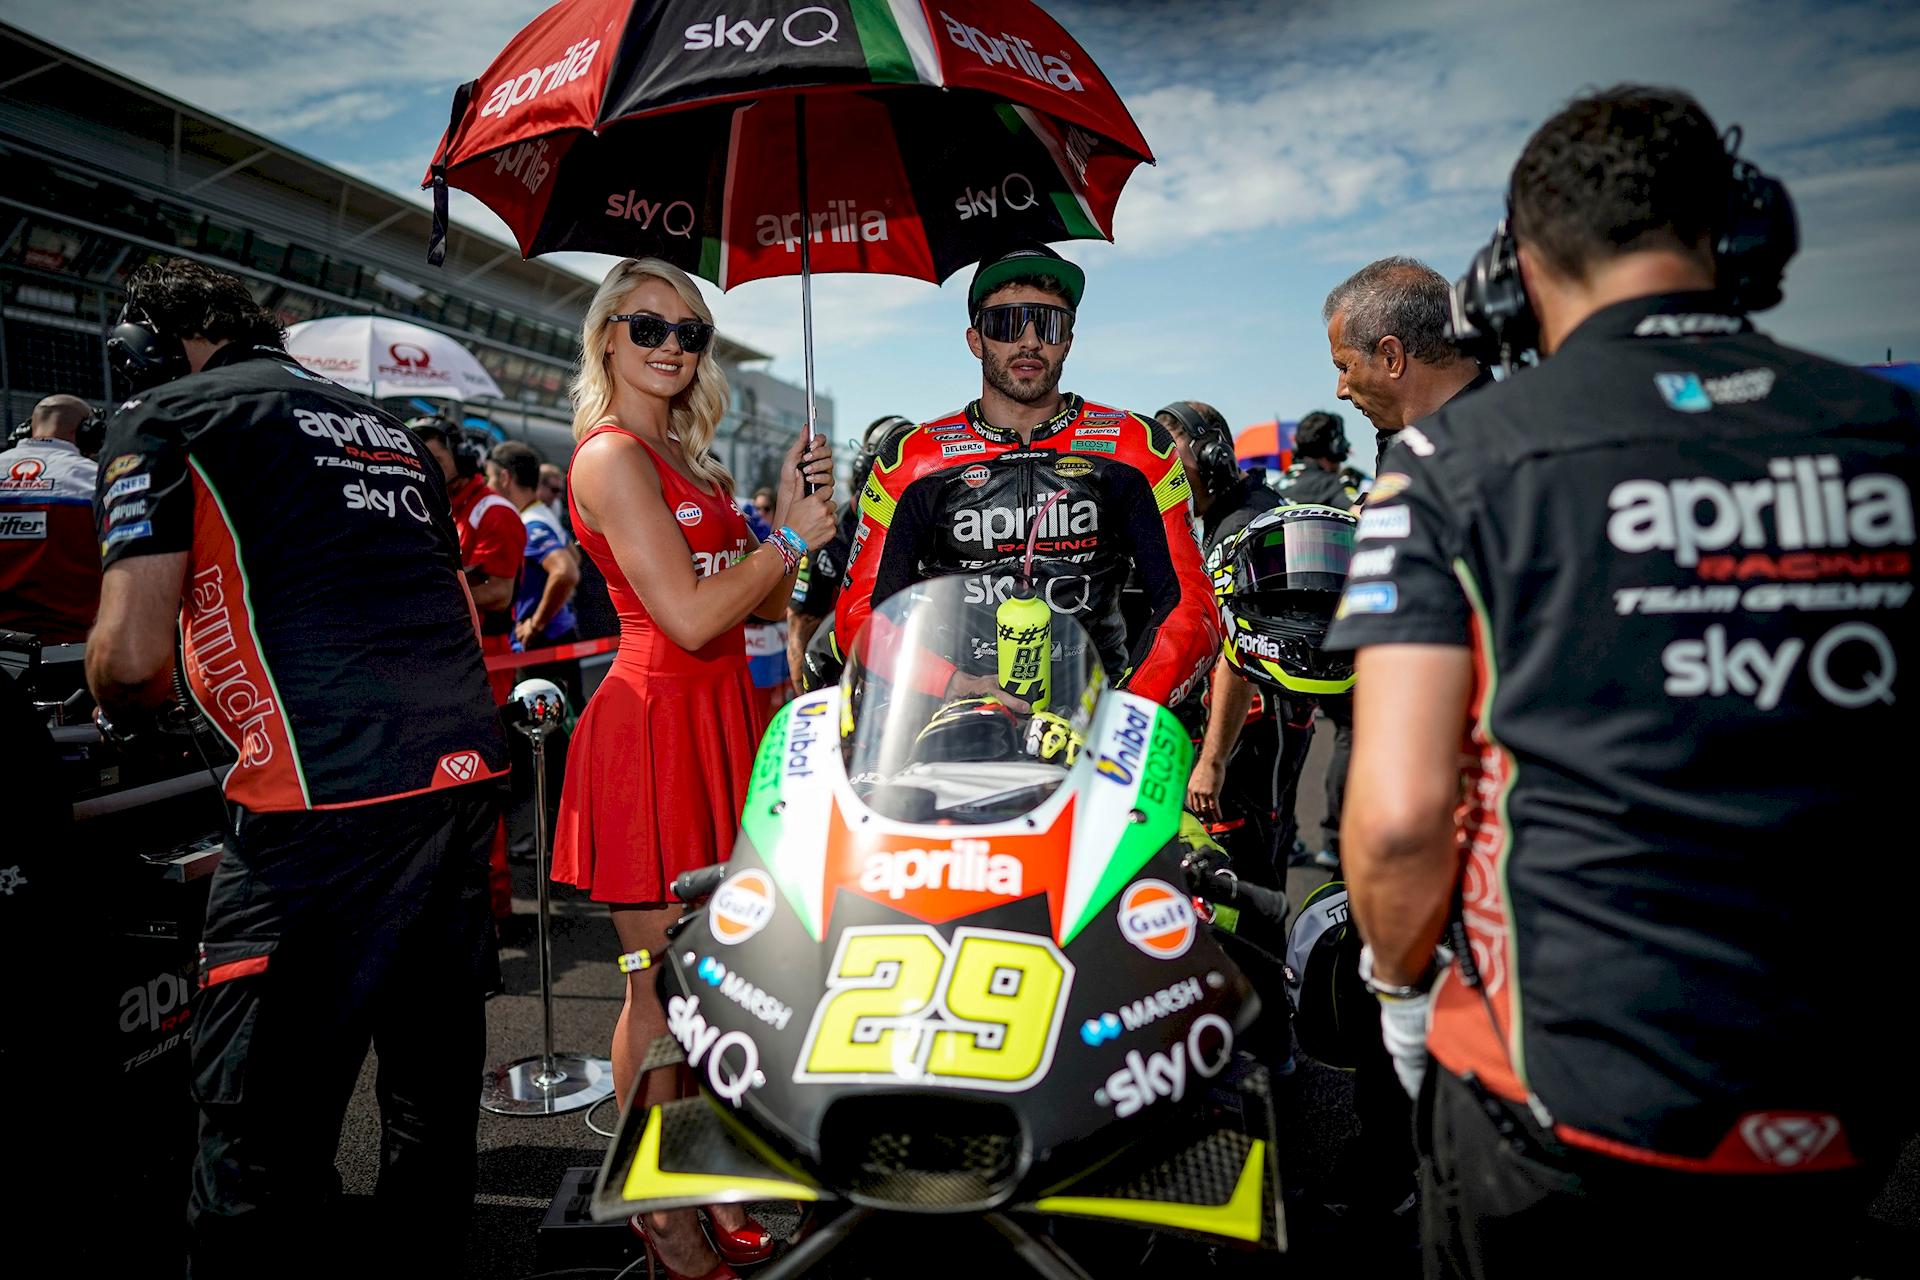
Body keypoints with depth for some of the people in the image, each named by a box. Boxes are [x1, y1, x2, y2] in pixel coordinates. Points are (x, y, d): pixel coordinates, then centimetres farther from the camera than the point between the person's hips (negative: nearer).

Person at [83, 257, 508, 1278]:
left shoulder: (164, 419, 4)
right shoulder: (383, 426, 24)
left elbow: (131, 652, -7)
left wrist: (120, 715, 15)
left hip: (329, 791, -8)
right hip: (467, 768, 8)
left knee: (261, 1109, 4)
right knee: (432, 1055, 21)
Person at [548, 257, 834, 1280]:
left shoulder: (692, 461, 17)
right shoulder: (611, 455, -9)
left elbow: (763, 603, 14)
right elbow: (690, 616, -18)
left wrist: (791, 515, 0)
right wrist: (790, 537, -8)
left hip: (721, 716, 9)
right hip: (656, 725, -8)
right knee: (661, 986, 2)